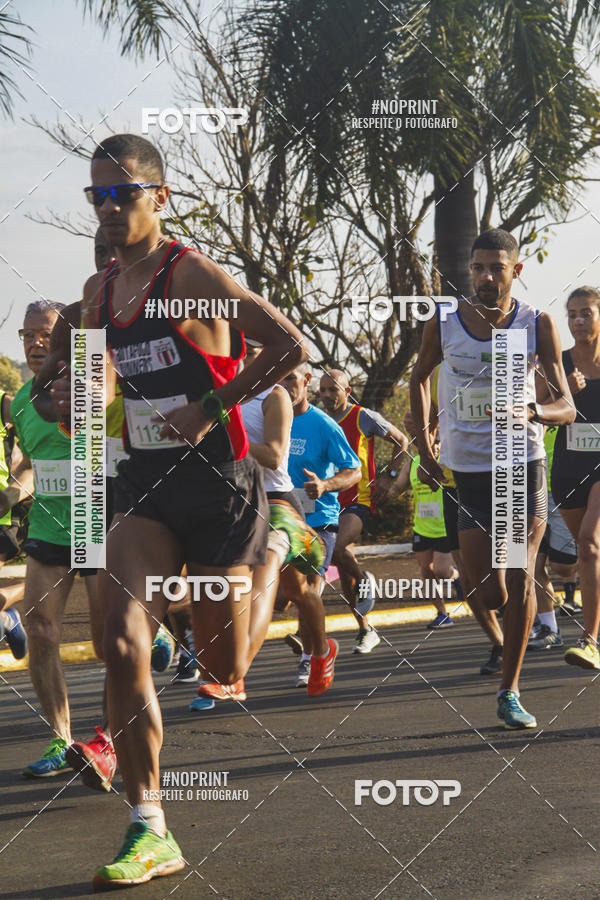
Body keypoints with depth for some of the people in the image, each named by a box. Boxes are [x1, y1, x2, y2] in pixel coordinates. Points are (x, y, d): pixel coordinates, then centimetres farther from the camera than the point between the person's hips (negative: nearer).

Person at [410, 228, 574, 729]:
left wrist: (532, 413, -32)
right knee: (490, 596, -3)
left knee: (520, 581, -8)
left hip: (523, 463, -1)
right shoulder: (444, 323, -4)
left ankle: (510, 692, 5)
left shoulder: (537, 325, -7)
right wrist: (424, 447, 8)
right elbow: (420, 378, 16)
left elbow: (566, 407, -10)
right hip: (467, 468, 1)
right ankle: (502, 639, 35)